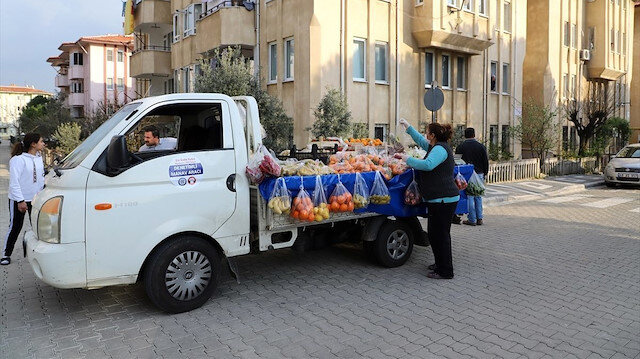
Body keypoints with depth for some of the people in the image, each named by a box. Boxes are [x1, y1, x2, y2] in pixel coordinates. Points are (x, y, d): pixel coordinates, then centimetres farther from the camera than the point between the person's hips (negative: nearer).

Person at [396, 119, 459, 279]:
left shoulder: (440, 149, -15)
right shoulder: (437, 146, 16)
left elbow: (428, 165, -31)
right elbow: (420, 140, 32)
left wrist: (408, 159, -20)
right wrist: (407, 126, 34)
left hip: (443, 199, -11)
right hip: (438, 199, 11)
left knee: (440, 234, -5)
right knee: (435, 234, 17)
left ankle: (445, 271, 3)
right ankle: (441, 264, 29)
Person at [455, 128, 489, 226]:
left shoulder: (460, 147, -1)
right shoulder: (481, 146, 2)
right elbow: (486, 161, 6)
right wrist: (485, 173, 17)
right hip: (479, 174, 2)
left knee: (469, 197, 0)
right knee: (478, 197, 11)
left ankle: (472, 220, 1)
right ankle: (479, 219, 13)